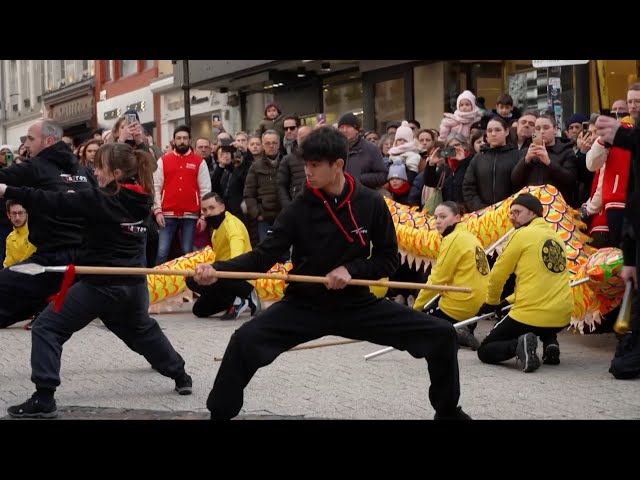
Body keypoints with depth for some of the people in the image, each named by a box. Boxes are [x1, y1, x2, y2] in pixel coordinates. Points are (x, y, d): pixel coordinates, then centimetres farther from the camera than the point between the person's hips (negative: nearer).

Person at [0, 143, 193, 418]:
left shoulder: (102, 201, -16)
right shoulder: (141, 200, 5)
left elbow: (56, 202, -19)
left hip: (101, 285, -7)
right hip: (134, 284, 7)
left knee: (47, 328, -1)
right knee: (142, 330, 33)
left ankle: (44, 398, -8)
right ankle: (180, 375, 36)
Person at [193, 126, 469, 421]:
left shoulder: (372, 203, -8)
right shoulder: (300, 209, -10)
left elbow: (388, 258, -1)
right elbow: (264, 255, -14)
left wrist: (351, 270, -19)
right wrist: (217, 269, -30)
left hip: (357, 304, 1)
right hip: (304, 305, -1)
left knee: (442, 336, -7)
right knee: (245, 341, -28)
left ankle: (447, 411, 17)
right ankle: (219, 415, -10)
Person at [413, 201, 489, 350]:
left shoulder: (454, 239, -11)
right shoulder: (471, 238, 15)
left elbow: (438, 279, -11)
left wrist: (417, 306, -2)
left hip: (458, 307, -9)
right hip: (478, 307, 9)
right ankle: (463, 329, 6)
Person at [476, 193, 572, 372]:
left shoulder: (522, 234, -5)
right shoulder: (556, 237, 15)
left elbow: (497, 275, 1)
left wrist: (491, 303, 19)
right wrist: (507, 301, 27)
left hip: (530, 315, -6)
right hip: (562, 318, 6)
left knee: (485, 351, 8)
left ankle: (519, 345, -19)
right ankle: (550, 344, 11)